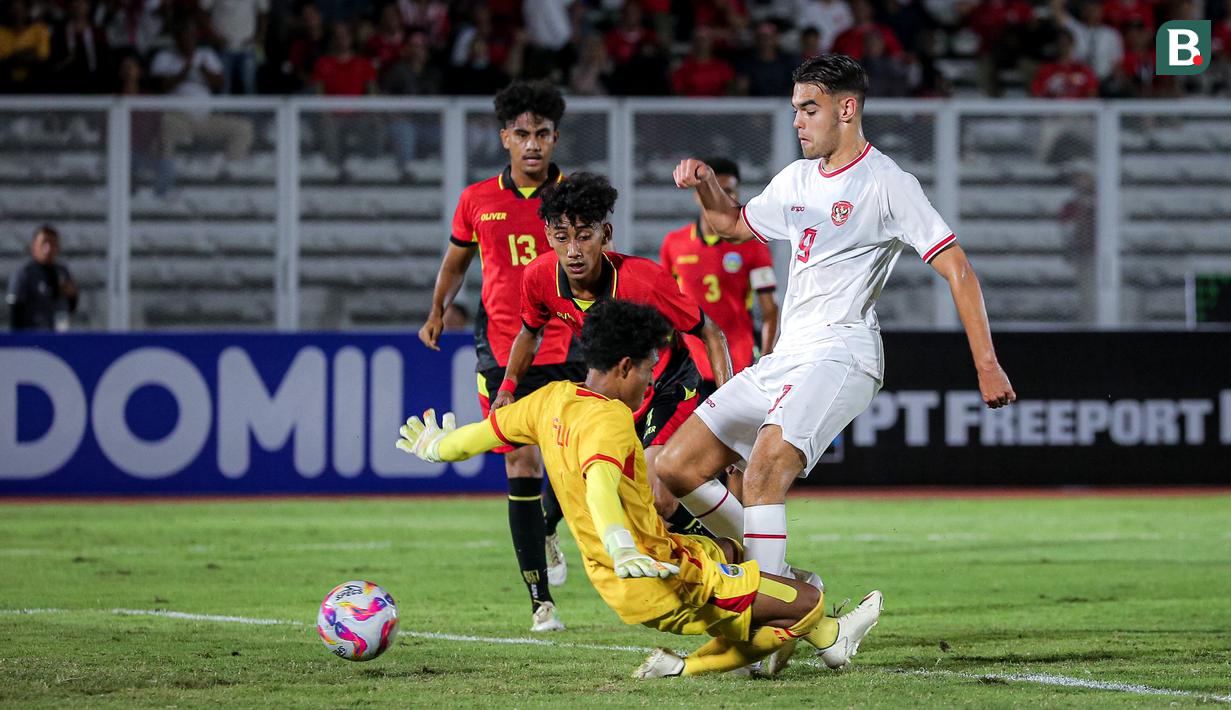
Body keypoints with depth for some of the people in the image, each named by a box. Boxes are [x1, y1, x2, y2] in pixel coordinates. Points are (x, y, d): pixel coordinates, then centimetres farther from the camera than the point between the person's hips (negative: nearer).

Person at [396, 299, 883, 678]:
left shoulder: (552, 399, 4)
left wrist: (437, 447, 39)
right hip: (666, 583, -10)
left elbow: (486, 431, 17)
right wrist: (621, 550, -58)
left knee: (727, 552, 37)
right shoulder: (609, 422, -22)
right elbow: (600, 484, -41)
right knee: (808, 602, -9)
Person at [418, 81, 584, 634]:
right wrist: (438, 310, 9)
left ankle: (550, 531, 35)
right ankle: (541, 600, -3)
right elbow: (456, 260, 20)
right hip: (502, 353, 0)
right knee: (521, 466, -6)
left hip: (566, 349, 0)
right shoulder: (477, 200, 5)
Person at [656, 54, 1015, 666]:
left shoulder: (886, 183, -7)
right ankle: (787, 581, 11)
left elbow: (957, 270, -9)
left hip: (839, 356, -9)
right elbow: (733, 224, 33)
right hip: (782, 362, 9)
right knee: (675, 467, 3)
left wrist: (986, 363, -15)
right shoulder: (797, 180, 17)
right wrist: (705, 184, 11)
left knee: (763, 471, -30)